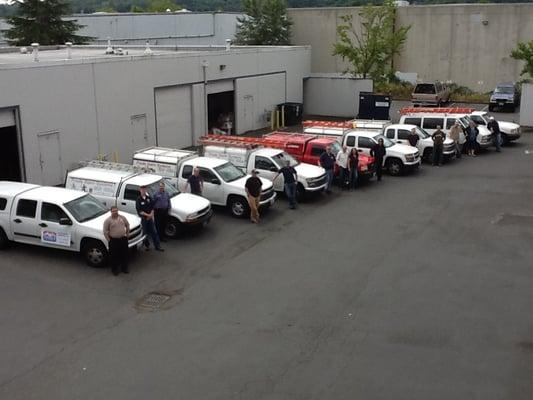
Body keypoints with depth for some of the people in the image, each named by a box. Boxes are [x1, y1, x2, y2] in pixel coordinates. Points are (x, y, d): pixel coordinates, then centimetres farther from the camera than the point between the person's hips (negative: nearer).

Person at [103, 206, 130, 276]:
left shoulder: (122, 217, 0)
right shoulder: (108, 220, -12)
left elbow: (127, 225, 13)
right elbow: (105, 231, -9)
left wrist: (127, 234, 11)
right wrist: (109, 240, -8)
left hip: (123, 239, 4)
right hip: (113, 240, -3)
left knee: (125, 254, 13)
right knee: (114, 256, 4)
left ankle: (124, 268, 29)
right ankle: (115, 269, 19)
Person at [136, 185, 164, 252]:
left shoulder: (149, 198, 2)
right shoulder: (139, 200, -11)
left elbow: (152, 207, 7)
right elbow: (139, 211, -15)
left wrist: (151, 214, -8)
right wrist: (147, 215, -17)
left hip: (150, 218, 3)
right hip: (143, 218, -3)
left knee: (154, 232, 3)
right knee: (145, 233, 7)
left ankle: (157, 246, 6)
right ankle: (146, 245, 24)